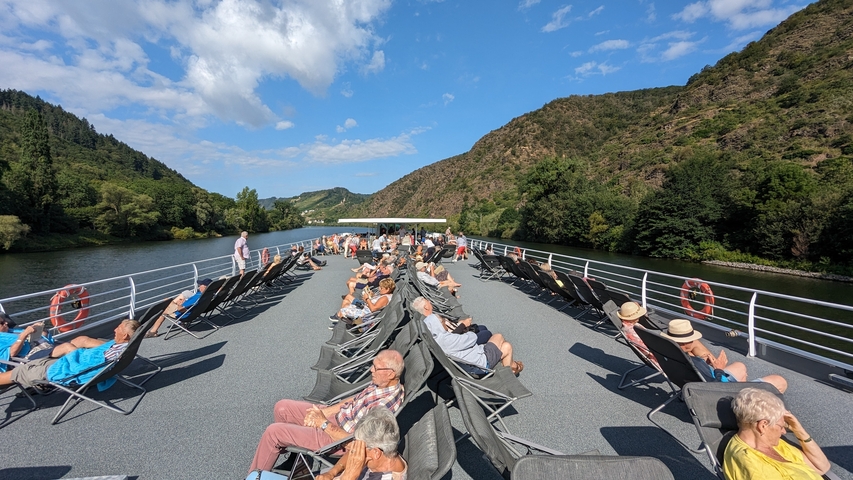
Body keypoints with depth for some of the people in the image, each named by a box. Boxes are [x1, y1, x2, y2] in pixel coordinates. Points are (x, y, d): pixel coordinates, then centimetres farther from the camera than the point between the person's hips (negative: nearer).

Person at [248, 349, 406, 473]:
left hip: (337, 437, -8)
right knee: (282, 408, 11)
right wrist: (324, 411, -5)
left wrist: (323, 423, -16)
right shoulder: (382, 384, -9)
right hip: (337, 415, 8)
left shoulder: (384, 405, -34)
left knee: (273, 432, -5)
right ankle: (283, 445, 38)